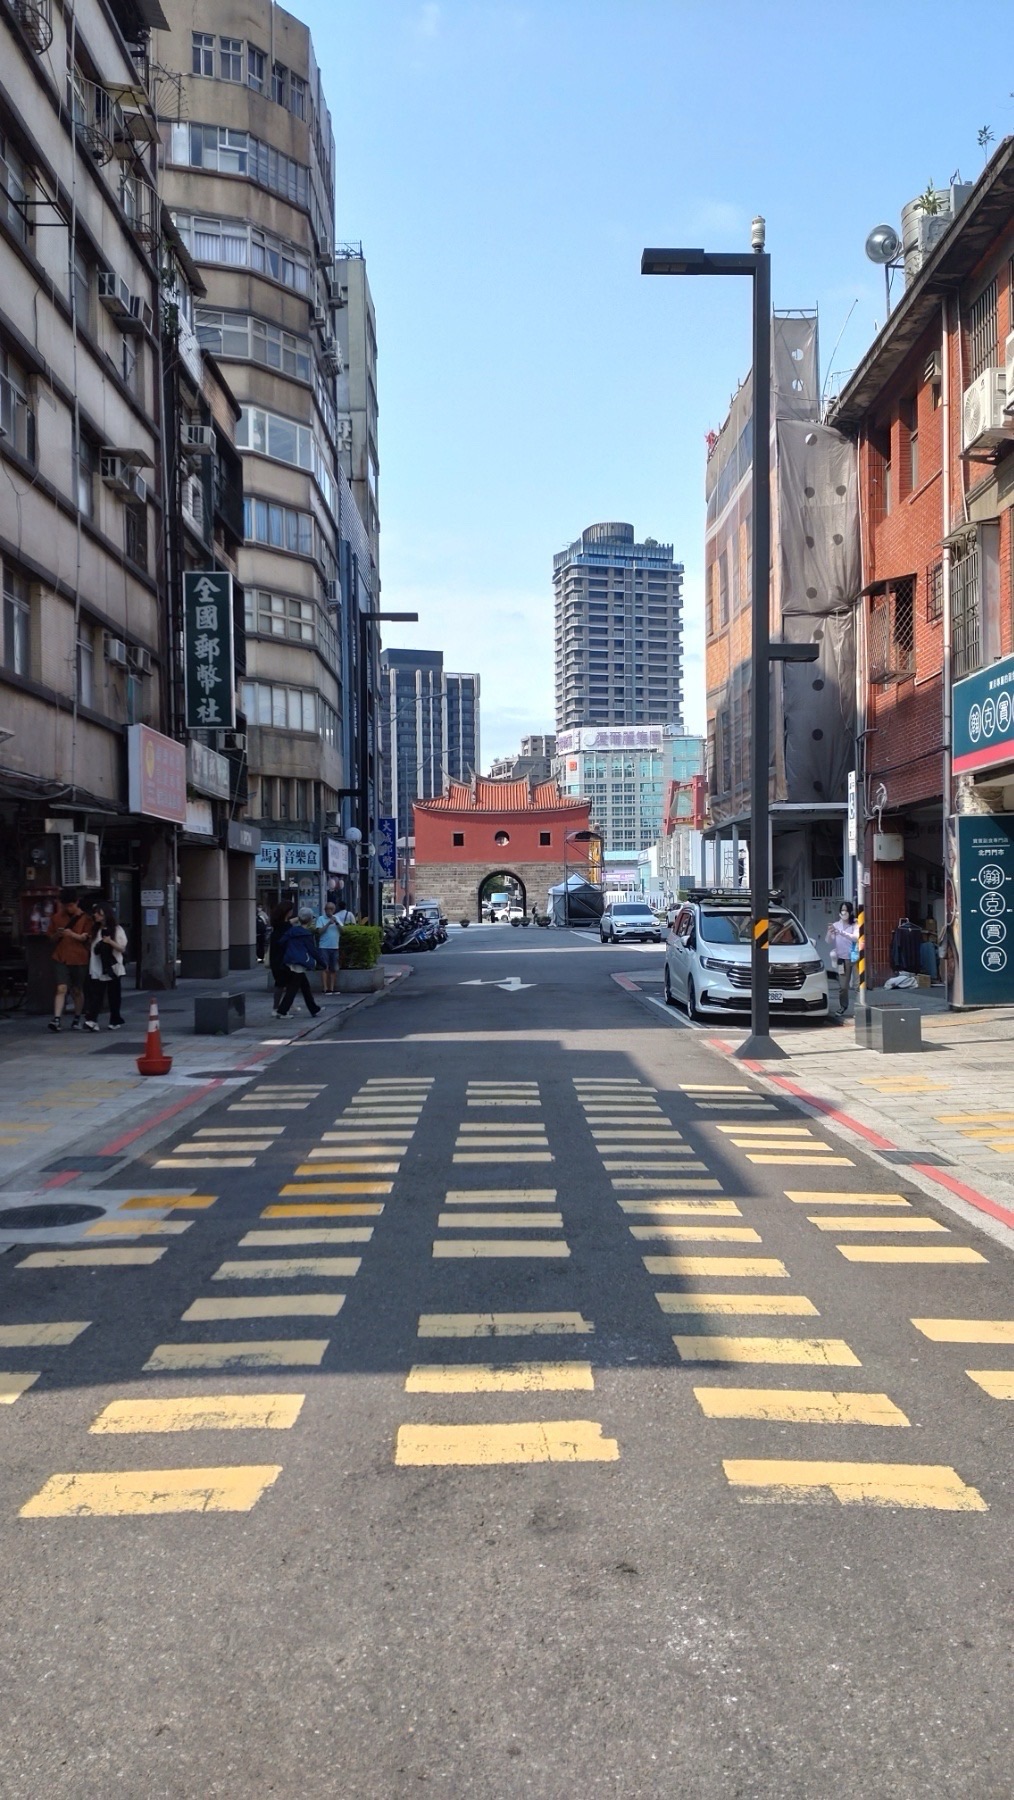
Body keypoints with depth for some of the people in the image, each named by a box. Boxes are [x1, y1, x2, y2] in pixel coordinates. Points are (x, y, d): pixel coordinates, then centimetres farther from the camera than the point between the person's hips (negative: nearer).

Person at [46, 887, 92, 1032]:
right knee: (61, 989, -11)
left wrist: (73, 935, -18)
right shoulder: (57, 917, 7)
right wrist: (58, 935, -9)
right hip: (61, 958, 1)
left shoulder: (85, 918, 0)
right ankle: (57, 1019, -18)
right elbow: (50, 936, 14)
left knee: (77, 991, 9)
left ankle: (77, 1019, 21)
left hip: (79, 959, -1)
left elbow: (88, 938, -2)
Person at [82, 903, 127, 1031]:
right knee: (95, 995, -9)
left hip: (112, 969, -3)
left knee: (114, 996, 4)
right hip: (97, 969, 3)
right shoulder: (95, 930, 14)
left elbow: (122, 948, -4)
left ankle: (115, 1021, 14)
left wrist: (110, 942, -18)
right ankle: (91, 1020, -19)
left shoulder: (117, 930, 1)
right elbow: (91, 948, 17)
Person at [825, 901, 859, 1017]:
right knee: (842, 985, 1)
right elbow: (829, 941, 2)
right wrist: (829, 933, -19)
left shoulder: (854, 925, -2)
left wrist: (842, 933, -30)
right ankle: (842, 1007, 15)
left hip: (853, 958, -2)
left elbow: (856, 938, -18)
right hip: (841, 958, 2)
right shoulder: (835, 925, 6)